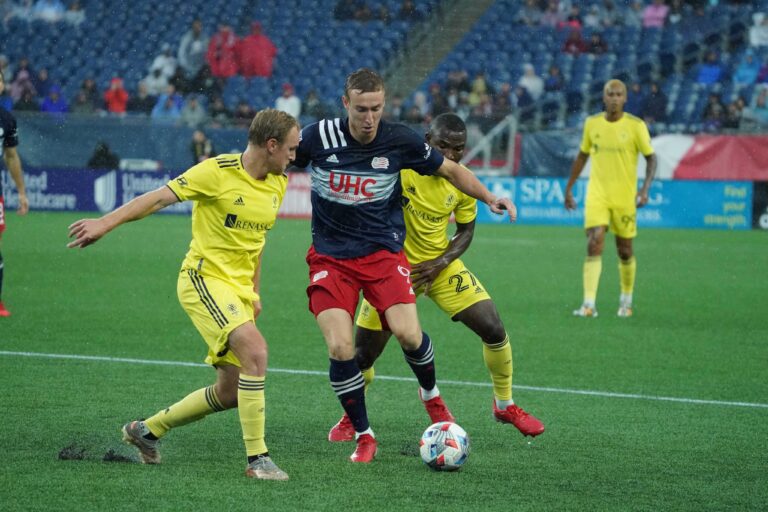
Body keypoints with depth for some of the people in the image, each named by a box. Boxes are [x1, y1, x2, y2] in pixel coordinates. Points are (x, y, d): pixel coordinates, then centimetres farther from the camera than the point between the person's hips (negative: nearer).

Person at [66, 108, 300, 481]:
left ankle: (147, 430, 28)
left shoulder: (278, 184, 9)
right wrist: (106, 223, -22)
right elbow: (159, 197, -14)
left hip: (238, 289, 8)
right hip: (205, 278, -8)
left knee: (230, 393, 7)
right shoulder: (218, 171, -13)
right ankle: (257, 458, -23)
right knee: (255, 349, -28)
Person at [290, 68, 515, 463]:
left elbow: (450, 170, 8)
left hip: (383, 252, 0)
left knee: (408, 333, -18)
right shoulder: (319, 137, -11)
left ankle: (431, 395, 17)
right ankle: (363, 437, 4)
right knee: (340, 348, -15)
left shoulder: (400, 141, -8)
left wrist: (489, 197, -2)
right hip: (330, 256, 0)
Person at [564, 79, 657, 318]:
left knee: (625, 251, 8)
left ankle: (626, 299, 31)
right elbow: (582, 156, 16)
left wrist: (645, 188, -16)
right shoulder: (592, 123, 4)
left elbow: (651, 158, -2)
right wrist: (569, 187, 16)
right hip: (597, 195, 1)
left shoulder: (636, 126, -6)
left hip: (625, 197, -1)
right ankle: (589, 304, -19)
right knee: (594, 245, -15)